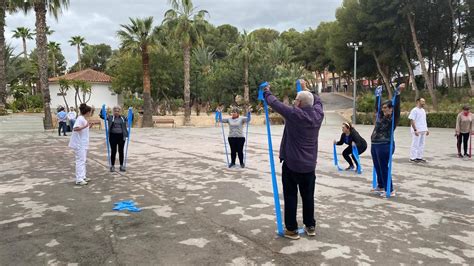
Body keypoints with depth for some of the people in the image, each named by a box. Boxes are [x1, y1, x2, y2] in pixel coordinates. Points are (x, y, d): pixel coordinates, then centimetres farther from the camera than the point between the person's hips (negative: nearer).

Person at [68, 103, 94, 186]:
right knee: (80, 160, -8)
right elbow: (75, 128, -30)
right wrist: (85, 126, -39)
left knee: (83, 160, 15)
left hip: (83, 143, 10)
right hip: (79, 144, -10)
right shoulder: (80, 119, -16)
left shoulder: (84, 119, 12)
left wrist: (89, 126, 14)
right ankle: (79, 179, -5)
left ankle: (83, 176, 23)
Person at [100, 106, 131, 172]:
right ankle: (112, 166, 15)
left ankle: (121, 166, 18)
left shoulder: (123, 118, 8)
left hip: (121, 136, 2)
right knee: (113, 151, 5)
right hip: (113, 136, -1)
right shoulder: (110, 117, 3)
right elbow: (102, 116, -1)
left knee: (121, 151, 8)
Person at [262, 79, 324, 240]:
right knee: (308, 196, 15)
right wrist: (306, 89, 32)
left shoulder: (293, 114, -16)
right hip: (309, 165, 5)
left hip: (291, 164, -5)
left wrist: (266, 91, 12)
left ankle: (292, 230, 11)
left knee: (291, 197, 4)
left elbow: (275, 103, -6)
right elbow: (318, 101, 22)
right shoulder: (318, 114, -1)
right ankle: (310, 226, 26)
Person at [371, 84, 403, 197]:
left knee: (384, 168, -3)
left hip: (385, 146, -8)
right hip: (375, 145, 8)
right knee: (377, 167, 16)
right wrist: (378, 96, 31)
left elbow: (396, 106, -20)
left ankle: (390, 190, 6)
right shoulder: (381, 116, 13)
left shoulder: (393, 117, -7)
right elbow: (376, 107, 27)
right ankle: (380, 187, 30)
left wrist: (398, 92, -26)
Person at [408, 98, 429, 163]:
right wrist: (415, 130, -21)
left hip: (423, 131, 8)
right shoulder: (414, 110, -10)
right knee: (415, 144, -4)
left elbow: (424, 121, 22)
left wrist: (427, 129, 16)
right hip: (417, 131, -8)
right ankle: (413, 158, 3)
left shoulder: (423, 110, 16)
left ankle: (419, 157, 18)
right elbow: (412, 121, -16)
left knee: (421, 144, 10)